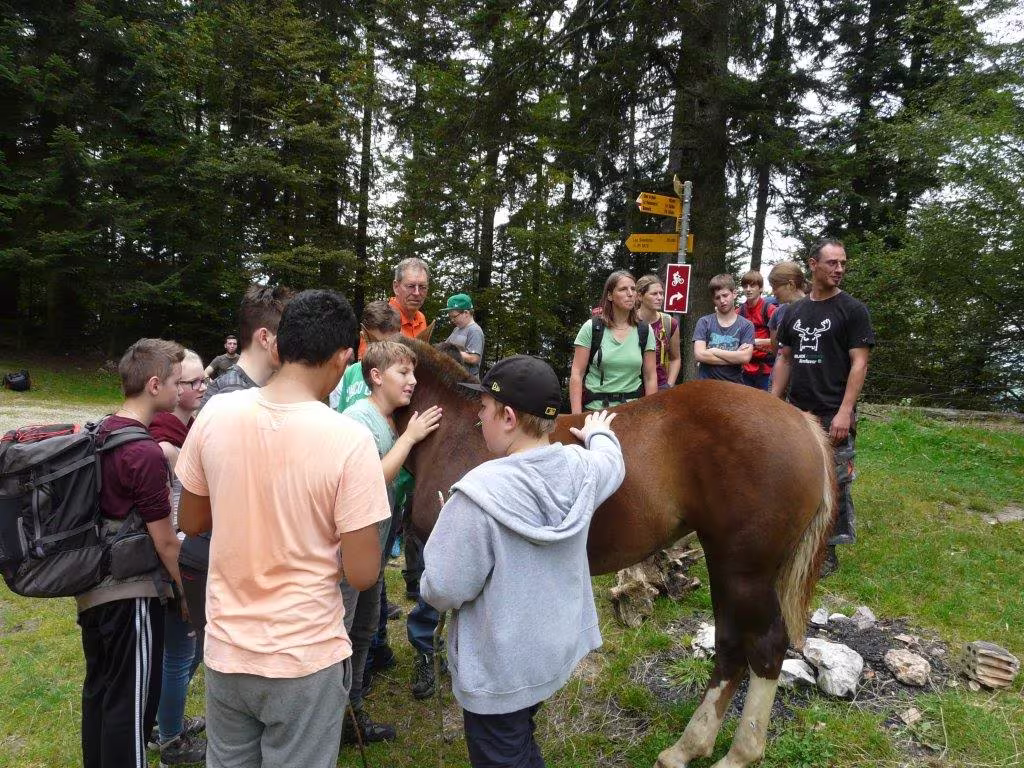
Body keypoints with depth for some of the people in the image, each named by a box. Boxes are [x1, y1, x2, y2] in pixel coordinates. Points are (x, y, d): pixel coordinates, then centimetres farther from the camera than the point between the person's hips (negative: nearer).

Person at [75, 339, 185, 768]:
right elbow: (165, 542, -18)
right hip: (131, 593, -9)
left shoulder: (101, 434, 5)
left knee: (99, 691, 21)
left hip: (93, 588, 9)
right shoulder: (145, 452, -22)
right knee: (131, 704, 4)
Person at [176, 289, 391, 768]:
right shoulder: (349, 439, -22)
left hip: (225, 650, 4)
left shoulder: (214, 414, -9)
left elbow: (190, 523, 5)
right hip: (306, 659, -3)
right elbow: (362, 574, -17)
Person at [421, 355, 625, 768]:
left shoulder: (480, 494, -32)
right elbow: (612, 463, 14)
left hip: (498, 668, -6)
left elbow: (444, 591, -25)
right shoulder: (581, 467, -12)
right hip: (560, 645, 6)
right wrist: (600, 434, 35)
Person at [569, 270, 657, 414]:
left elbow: (650, 377, 5)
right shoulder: (591, 328, -3)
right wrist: (577, 417, -10)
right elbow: (576, 374, -4)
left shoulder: (645, 331, 4)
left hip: (633, 408, 2)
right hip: (595, 407, -1)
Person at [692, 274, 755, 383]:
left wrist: (713, 351, -8)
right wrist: (734, 357, -7)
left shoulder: (746, 326, 3)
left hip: (734, 385, 0)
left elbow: (745, 357, -10)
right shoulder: (704, 322, 3)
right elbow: (699, 355, -9)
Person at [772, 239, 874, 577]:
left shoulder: (852, 310, -4)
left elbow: (859, 363, -9)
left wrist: (845, 412, -17)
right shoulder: (794, 311, 11)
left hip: (833, 416, -5)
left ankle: (828, 552, 13)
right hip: (796, 413, 5)